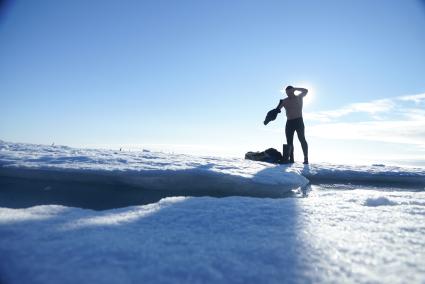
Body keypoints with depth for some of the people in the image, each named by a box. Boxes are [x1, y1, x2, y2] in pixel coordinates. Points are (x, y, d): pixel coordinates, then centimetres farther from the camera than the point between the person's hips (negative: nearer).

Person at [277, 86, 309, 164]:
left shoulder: (299, 97, 6)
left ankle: (306, 158, -13)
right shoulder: (284, 101, 12)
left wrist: (295, 89, -8)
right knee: (289, 141, 0)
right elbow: (278, 109, 8)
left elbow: (306, 91, -5)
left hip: (299, 121, -4)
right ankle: (291, 159, 3)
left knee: (302, 139, -11)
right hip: (289, 122, 4)